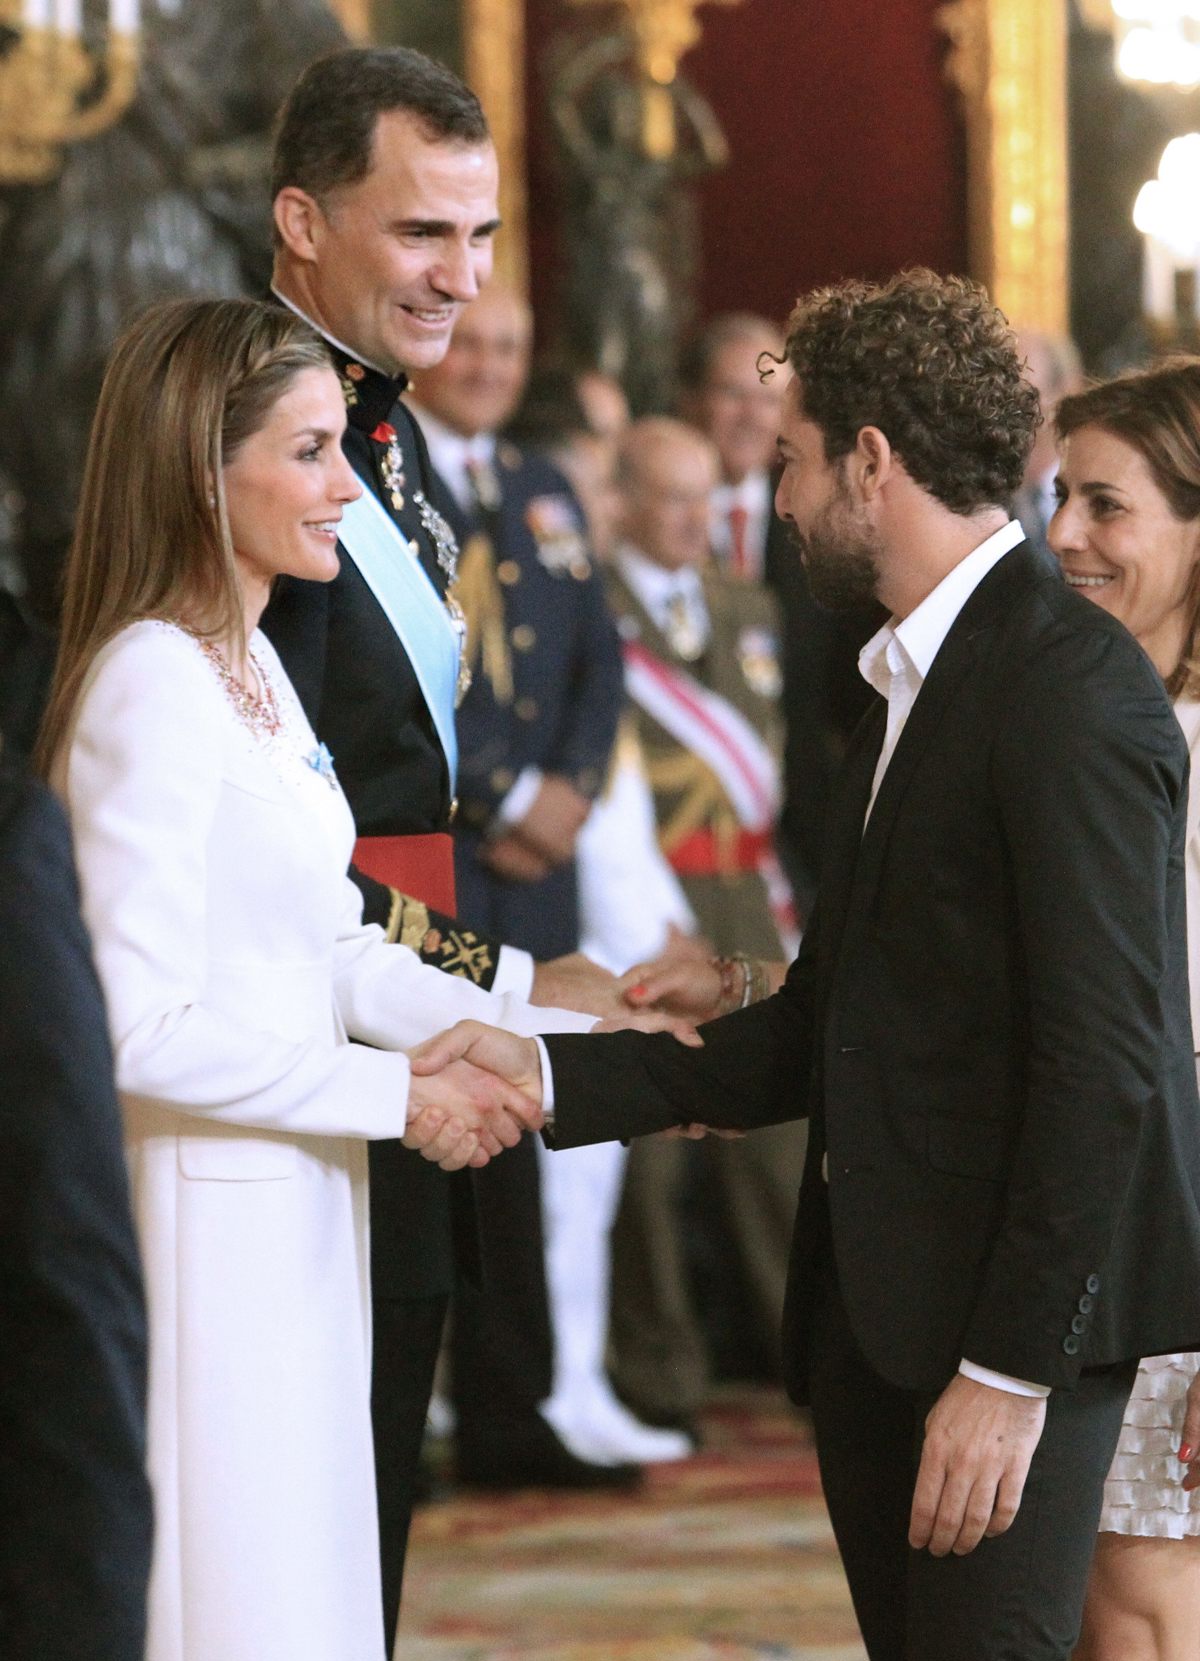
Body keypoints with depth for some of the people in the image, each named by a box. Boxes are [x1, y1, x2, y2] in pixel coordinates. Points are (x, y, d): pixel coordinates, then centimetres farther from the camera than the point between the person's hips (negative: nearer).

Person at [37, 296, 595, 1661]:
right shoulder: (151, 688, -18)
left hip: (291, 1207, 9)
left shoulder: (253, 667, 12)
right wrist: (398, 1095, -16)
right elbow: (140, 1026, -22)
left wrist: (562, 1039, 5)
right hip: (205, 1223, -9)